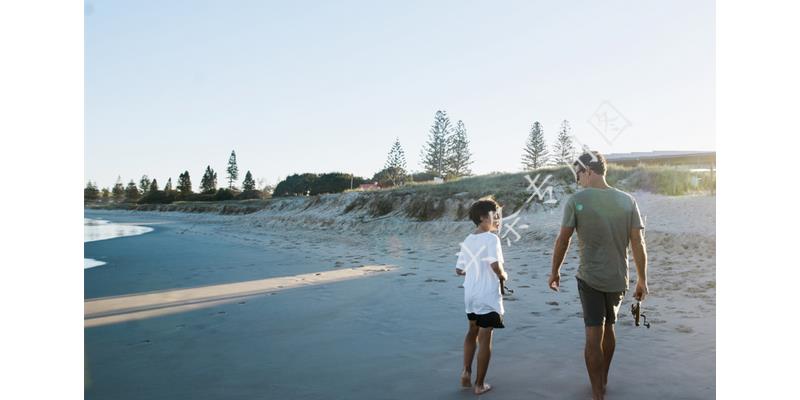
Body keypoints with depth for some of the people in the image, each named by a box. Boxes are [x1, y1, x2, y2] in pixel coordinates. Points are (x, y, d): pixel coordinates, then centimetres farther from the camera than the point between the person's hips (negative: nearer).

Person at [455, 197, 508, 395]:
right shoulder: (491, 238, -15)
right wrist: (503, 276, -8)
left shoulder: (467, 240, 7)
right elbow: (495, 265, -27)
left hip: (470, 295, 7)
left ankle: (466, 371, 23)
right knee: (485, 338, 4)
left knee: (472, 332, 26)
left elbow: (459, 270, 9)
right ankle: (479, 384, 14)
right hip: (488, 296, -7)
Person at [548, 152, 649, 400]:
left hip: (590, 278, -4)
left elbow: (563, 240, -6)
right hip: (618, 279, 4)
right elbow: (638, 244, -2)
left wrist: (555, 272, 6)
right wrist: (642, 280, 7)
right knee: (609, 327, 22)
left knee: (594, 335, 2)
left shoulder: (577, 200, -10)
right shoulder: (627, 201, -1)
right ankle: (603, 378, 39)